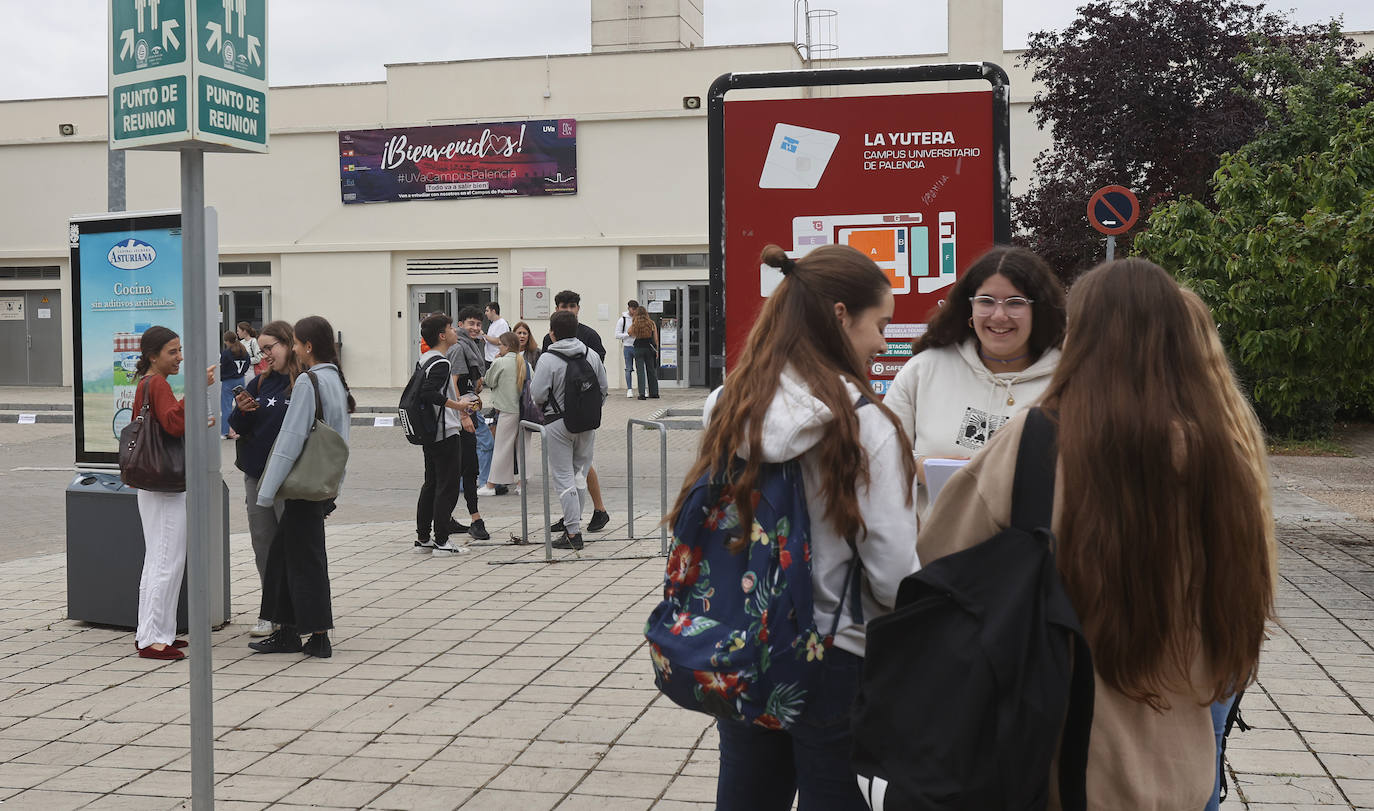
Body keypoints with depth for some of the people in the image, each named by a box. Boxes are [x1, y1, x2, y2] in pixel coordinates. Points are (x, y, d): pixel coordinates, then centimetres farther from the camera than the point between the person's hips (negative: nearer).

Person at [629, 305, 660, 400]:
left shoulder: (635, 324, -4)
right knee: (651, 371, 11)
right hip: (650, 348, 2)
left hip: (639, 348, -2)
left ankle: (641, 393, -8)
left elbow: (630, 334, 10)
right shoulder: (652, 324, 1)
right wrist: (656, 350, 10)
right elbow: (656, 339, 3)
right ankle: (654, 393, 15)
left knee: (640, 371, 0)